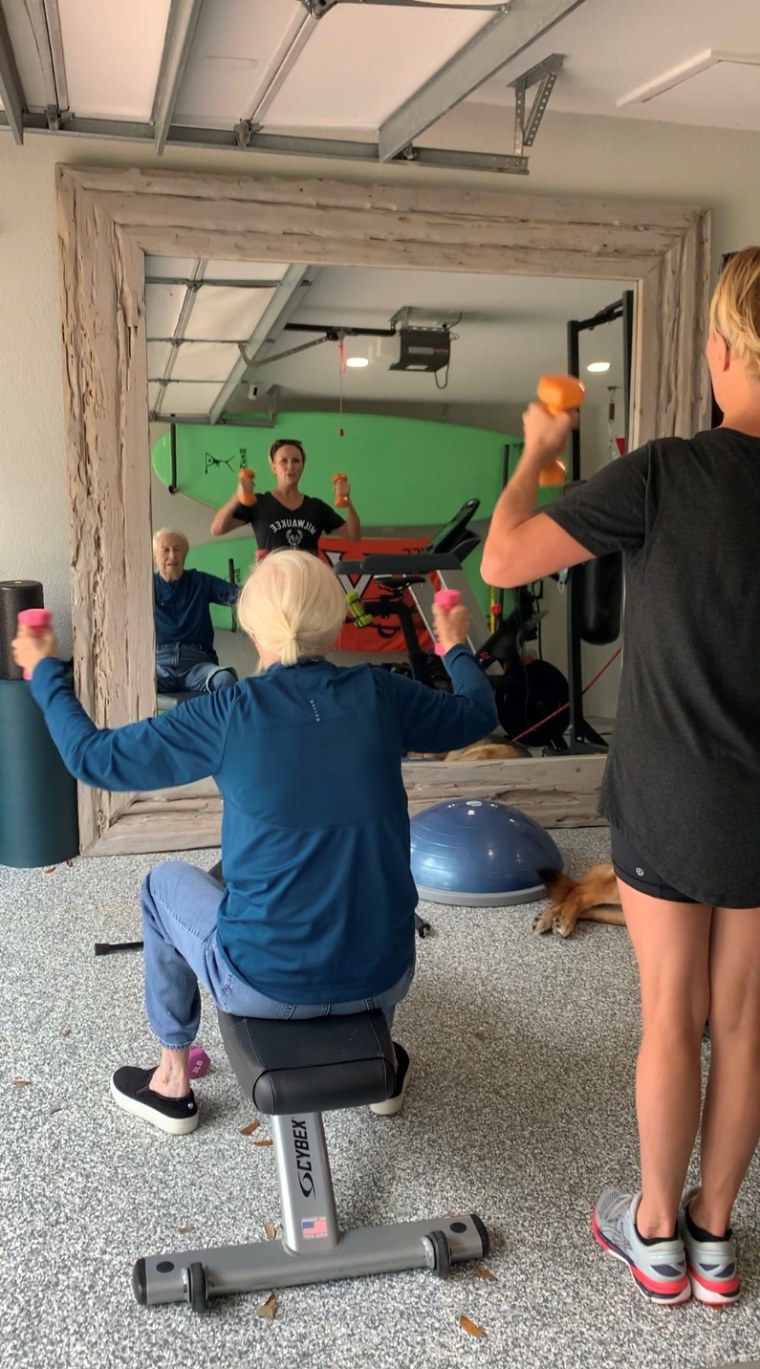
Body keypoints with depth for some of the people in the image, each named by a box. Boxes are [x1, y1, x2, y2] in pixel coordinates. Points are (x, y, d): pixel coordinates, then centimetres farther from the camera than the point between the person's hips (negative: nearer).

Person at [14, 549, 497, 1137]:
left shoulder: (229, 712, -12)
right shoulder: (379, 694, -5)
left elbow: (94, 757, -2)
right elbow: (477, 714, 14)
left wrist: (45, 671, 14)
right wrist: (456, 646, 32)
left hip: (267, 984, -3)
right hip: (384, 976, 3)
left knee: (166, 882, 27)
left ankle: (172, 1083, 37)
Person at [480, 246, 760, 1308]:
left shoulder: (665, 473, -18)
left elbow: (504, 561, -14)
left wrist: (538, 451, 1)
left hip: (671, 801, -3)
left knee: (673, 1015, 12)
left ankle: (657, 1232, 31)